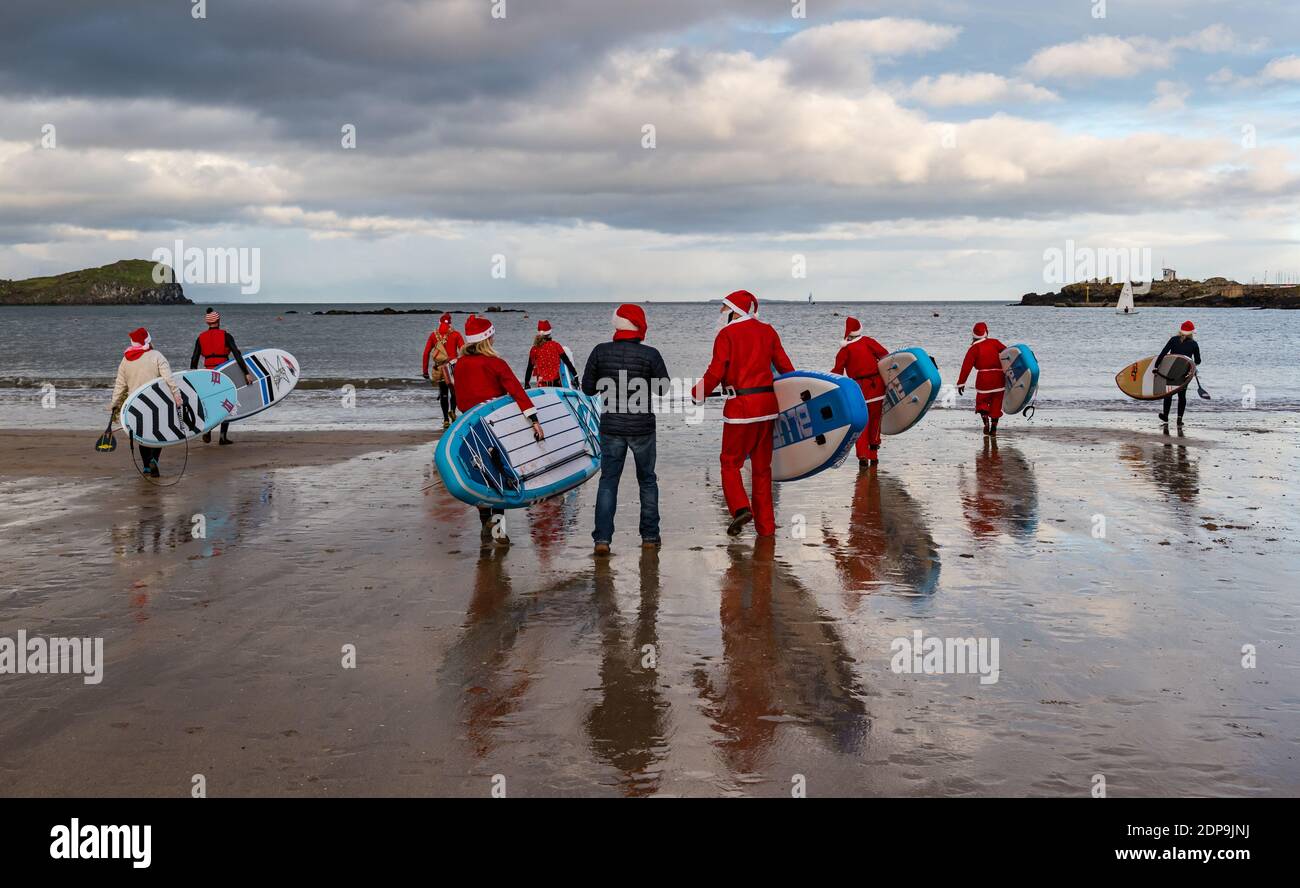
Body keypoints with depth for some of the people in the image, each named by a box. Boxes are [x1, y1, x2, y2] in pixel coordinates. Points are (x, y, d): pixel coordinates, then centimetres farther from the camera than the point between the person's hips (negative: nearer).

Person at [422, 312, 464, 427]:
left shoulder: (433, 335, 7)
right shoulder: (456, 334, 1)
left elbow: (426, 353, 5)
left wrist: (425, 370, 9)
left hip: (439, 368, 2)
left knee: (443, 393, 9)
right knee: (454, 390, 12)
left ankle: (446, 420, 6)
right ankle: (452, 410, -13)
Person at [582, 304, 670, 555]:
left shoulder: (600, 352, -5)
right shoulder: (650, 354, -10)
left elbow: (588, 388, 1)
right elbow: (663, 388, -1)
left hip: (611, 428, 1)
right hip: (643, 428, -1)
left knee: (608, 481, 6)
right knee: (647, 480, 15)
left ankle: (602, 538, -5)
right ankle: (650, 536, 18)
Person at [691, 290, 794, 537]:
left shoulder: (727, 334, -5)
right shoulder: (767, 331, 10)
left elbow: (716, 371, -11)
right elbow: (785, 366, 13)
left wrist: (698, 394, 3)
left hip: (740, 405, -5)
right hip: (767, 404, 5)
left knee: (730, 462, 6)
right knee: (762, 466, 12)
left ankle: (740, 508, -16)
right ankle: (765, 525, 13)